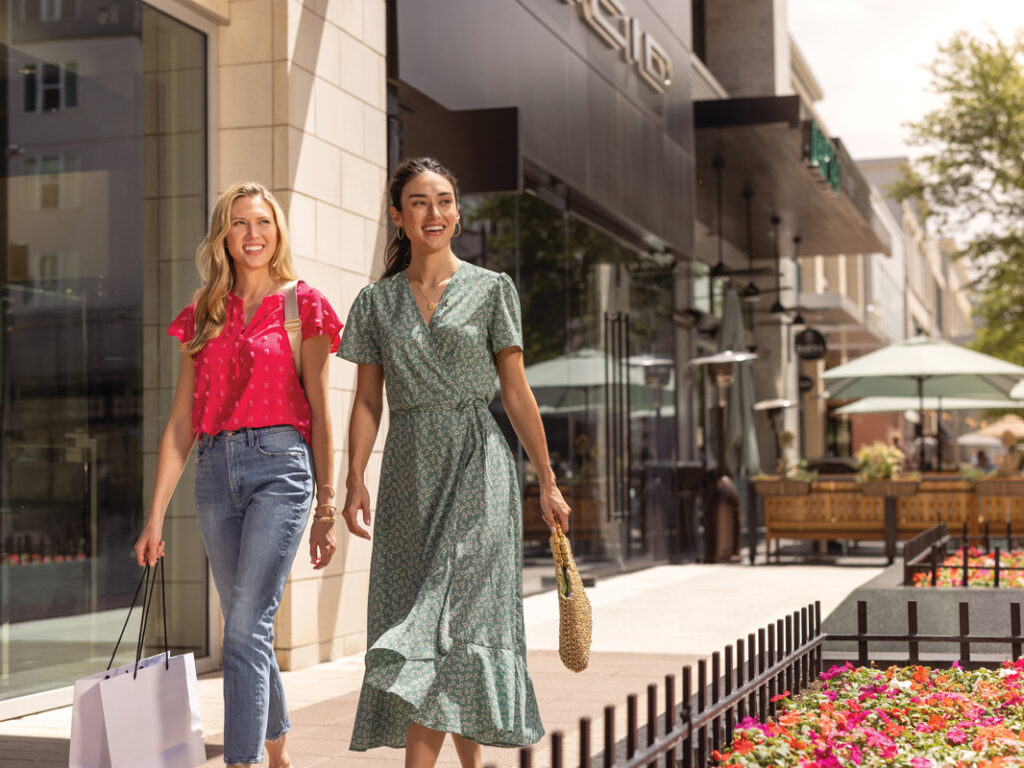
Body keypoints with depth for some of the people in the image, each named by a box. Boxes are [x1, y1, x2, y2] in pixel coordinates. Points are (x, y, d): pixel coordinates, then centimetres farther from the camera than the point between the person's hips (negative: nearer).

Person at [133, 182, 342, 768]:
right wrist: (156, 516, 7)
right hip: (216, 471, 5)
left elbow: (319, 413, 2)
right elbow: (181, 423, 12)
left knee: (247, 630, -14)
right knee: (250, 629, 12)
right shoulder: (204, 317, 14)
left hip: (280, 464, -5)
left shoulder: (302, 305, 3)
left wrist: (327, 510, -2)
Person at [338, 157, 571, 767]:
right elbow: (368, 400, 6)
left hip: (476, 464, -3)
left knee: (450, 611, -11)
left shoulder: (492, 289, 2)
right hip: (408, 471, 3)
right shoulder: (377, 301, 9)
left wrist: (548, 483, 1)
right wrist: (355, 481, -6)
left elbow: (516, 392, 2)